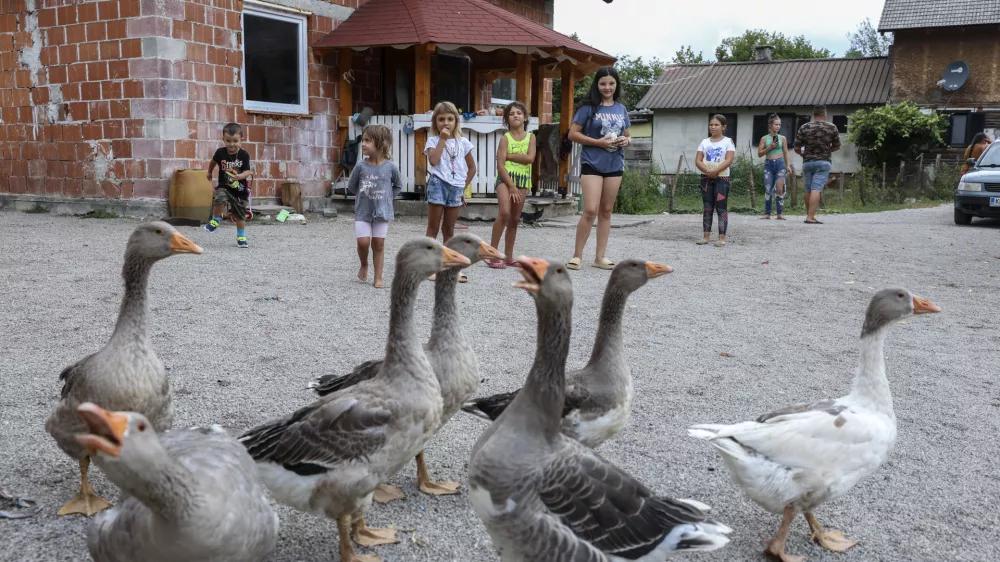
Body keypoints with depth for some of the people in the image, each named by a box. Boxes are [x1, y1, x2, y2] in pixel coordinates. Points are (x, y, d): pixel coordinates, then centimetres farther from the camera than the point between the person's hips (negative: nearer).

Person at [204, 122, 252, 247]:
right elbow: (213, 161, 16)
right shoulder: (220, 152, -6)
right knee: (220, 199, -31)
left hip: (240, 189, 0)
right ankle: (216, 220, -6)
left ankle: (241, 237, 24)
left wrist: (240, 176, -35)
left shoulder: (244, 155, -12)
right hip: (224, 186, 0)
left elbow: (247, 171, -14)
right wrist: (209, 172, 31)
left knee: (240, 214, 7)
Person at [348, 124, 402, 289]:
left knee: (378, 244, 4)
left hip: (382, 212, 0)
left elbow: (398, 186, 8)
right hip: (362, 212, 0)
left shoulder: (391, 167, -9)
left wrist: (386, 197, 0)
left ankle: (378, 278, 13)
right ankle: (364, 265, 21)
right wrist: (364, 196, 3)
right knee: (363, 242, -9)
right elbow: (351, 186, 7)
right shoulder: (361, 166, -8)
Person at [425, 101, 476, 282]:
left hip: (456, 188, 3)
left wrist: (464, 185, 5)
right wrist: (442, 139, -13)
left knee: (449, 230, 11)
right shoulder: (433, 141, -1)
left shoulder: (463, 142, 8)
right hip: (438, 185, -3)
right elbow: (434, 161, -20)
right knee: (433, 229, 1)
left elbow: (472, 167, 14)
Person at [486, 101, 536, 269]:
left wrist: (509, 155, -12)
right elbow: (500, 165, -10)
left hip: (523, 180, 4)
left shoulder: (530, 137, 6)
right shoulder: (505, 138, -3)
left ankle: (508, 256, 17)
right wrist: (511, 186, -16)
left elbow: (530, 158, -10)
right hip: (505, 178, -4)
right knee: (504, 213, -22)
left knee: (515, 219, 9)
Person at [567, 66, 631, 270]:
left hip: (615, 166, 5)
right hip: (592, 164, -5)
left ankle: (600, 256, 16)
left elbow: (628, 136, 20)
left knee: (606, 211, 9)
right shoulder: (589, 107, -4)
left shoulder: (621, 109, 11)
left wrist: (626, 141, -4)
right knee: (590, 210, -12)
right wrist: (598, 142, -16)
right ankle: (577, 255, 0)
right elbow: (573, 134, -6)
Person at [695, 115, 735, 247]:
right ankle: (706, 236, 10)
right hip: (706, 177, 4)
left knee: (722, 208, -4)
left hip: (721, 177, -4)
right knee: (707, 208, 7)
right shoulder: (704, 142, 9)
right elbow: (698, 160, 1)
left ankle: (722, 238, -5)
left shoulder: (728, 141, -1)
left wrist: (715, 171, -23)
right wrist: (707, 171, -17)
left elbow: (729, 160, -13)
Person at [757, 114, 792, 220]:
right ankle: (767, 213, 8)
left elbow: (785, 152, 11)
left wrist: (788, 165, 3)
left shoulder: (782, 138, 7)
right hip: (768, 164, 0)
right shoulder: (764, 138, 4)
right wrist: (770, 147, -11)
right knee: (768, 190, 1)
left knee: (779, 189, -11)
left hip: (780, 164, 0)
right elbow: (759, 153, 1)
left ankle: (779, 214, -6)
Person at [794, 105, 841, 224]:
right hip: (824, 162, -2)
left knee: (808, 190, 13)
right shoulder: (832, 127, 0)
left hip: (807, 162, 2)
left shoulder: (804, 128, 0)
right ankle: (811, 217, -18)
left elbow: (796, 148, 0)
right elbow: (837, 147, 8)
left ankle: (809, 215, 24)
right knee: (816, 189, -9)